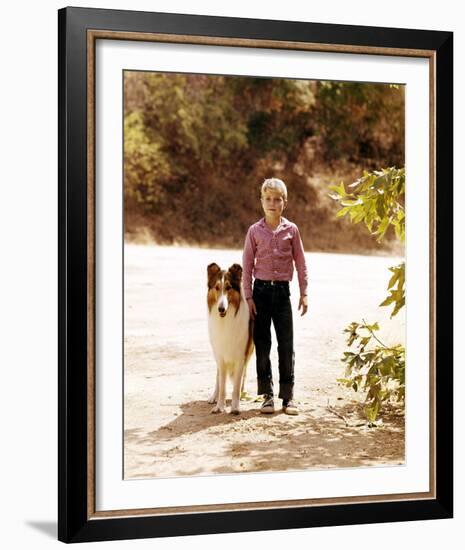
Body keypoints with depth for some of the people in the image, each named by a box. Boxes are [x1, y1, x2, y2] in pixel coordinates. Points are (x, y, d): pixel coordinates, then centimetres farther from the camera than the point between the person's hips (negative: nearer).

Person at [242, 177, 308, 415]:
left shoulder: (291, 230, 2)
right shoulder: (255, 231, 1)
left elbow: (300, 263, 7)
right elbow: (247, 265, 3)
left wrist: (304, 293, 3)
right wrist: (249, 296, -2)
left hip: (283, 290, 0)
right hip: (261, 290, 0)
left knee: (286, 345, 1)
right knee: (262, 344, 3)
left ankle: (288, 395, 7)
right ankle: (267, 395, 11)